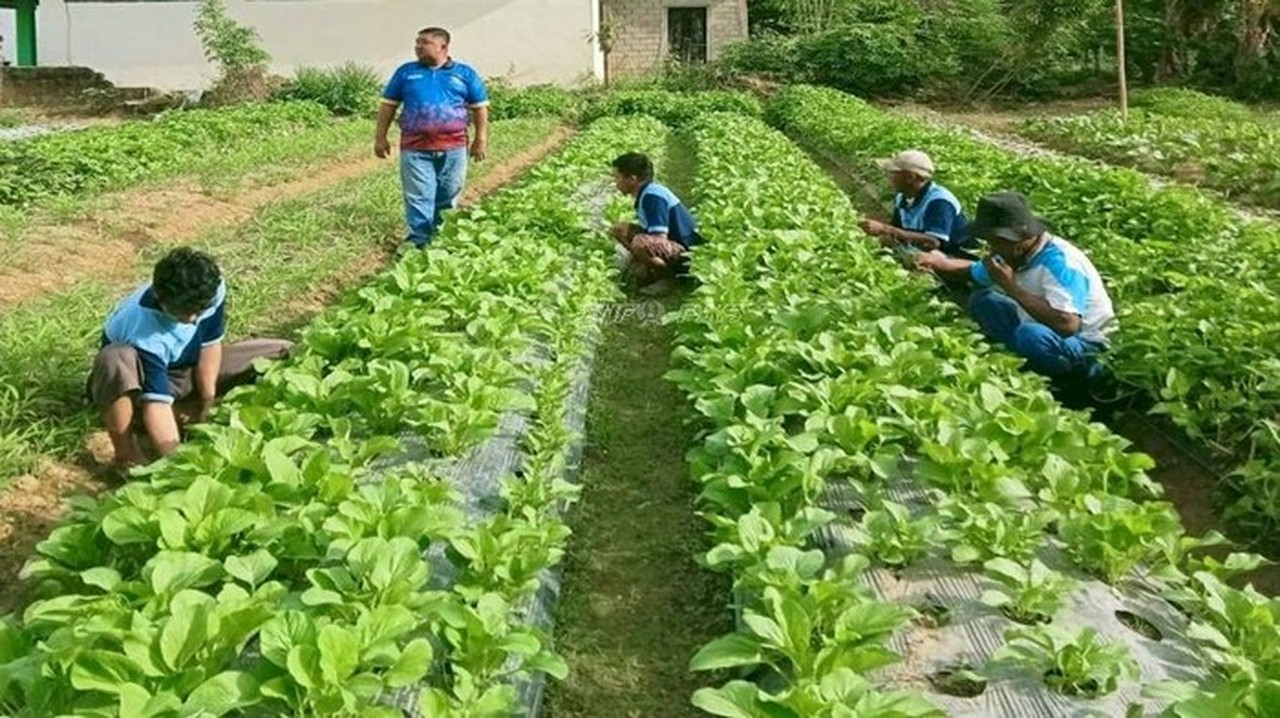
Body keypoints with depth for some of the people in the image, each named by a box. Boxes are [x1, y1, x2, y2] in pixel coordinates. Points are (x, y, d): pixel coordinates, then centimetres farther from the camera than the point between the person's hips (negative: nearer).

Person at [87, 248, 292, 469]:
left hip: (181, 369, 5)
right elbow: (157, 403, -42)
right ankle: (125, 450, -22)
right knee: (116, 360, -44)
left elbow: (209, 345, -12)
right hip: (139, 382, -5)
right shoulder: (145, 331, -39)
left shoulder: (212, 291, -26)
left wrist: (206, 401, -10)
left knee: (282, 354, -1)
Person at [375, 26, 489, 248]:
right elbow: (388, 105, 11)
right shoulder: (406, 72, 9)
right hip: (415, 149, 0)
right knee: (418, 197, -2)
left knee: (447, 197, 10)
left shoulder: (465, 74, 7)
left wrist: (481, 139, 5)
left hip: (453, 148, 0)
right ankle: (419, 241, 2)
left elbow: (480, 107, 10)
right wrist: (380, 137, 7)